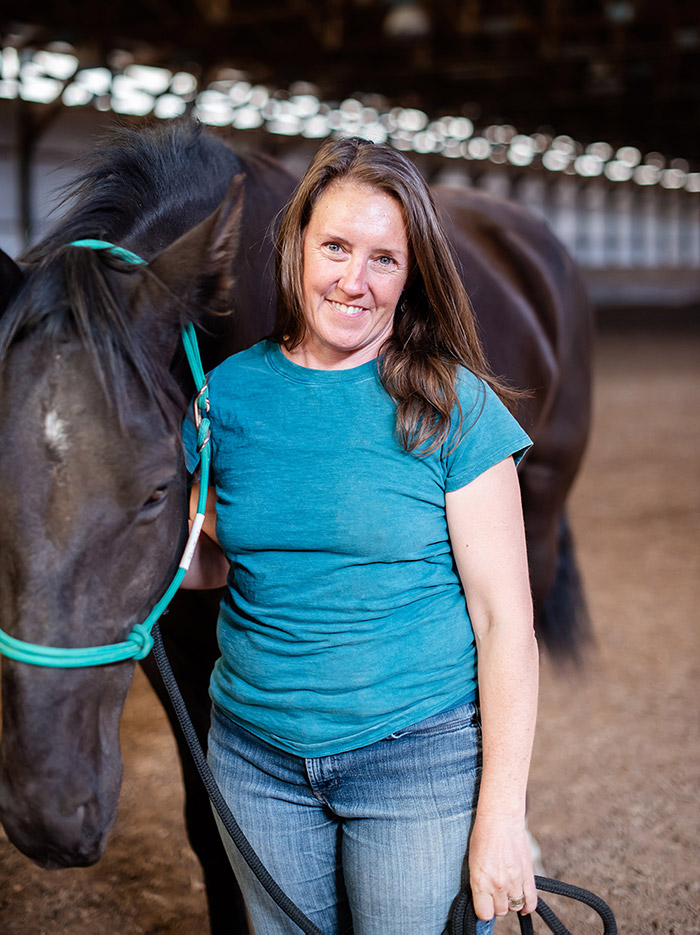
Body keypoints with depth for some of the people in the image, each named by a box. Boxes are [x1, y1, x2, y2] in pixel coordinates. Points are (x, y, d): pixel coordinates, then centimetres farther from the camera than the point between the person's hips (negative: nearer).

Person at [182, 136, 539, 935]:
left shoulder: (454, 407, -10)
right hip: (257, 758, 4)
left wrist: (501, 817, -14)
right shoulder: (230, 391, 0)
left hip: (421, 756, -3)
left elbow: (504, 620, -11)